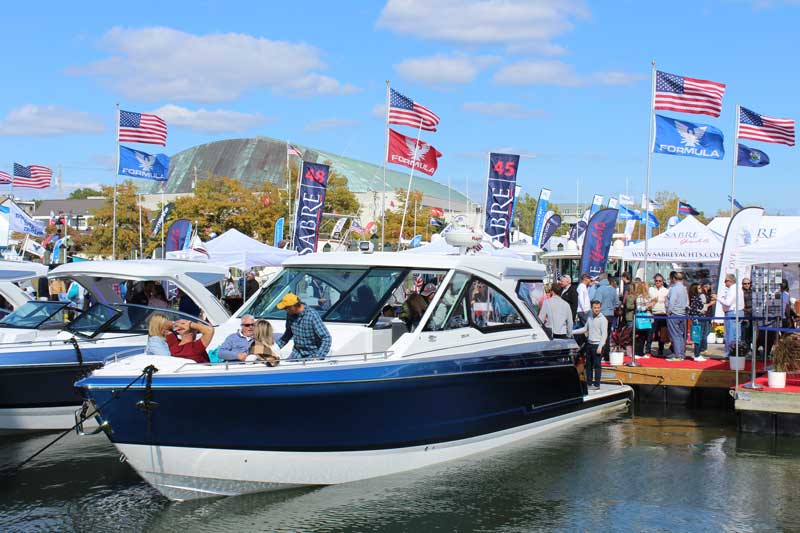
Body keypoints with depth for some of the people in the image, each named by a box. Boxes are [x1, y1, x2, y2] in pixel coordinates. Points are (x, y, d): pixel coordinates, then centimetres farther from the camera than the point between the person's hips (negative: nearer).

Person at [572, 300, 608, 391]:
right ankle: (589, 383, 20)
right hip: (589, 344, 7)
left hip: (597, 345, -7)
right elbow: (585, 329, 24)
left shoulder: (602, 319, -9)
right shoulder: (590, 317, 12)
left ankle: (597, 384, -1)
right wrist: (572, 332, 18)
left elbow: (604, 334, -12)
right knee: (588, 364, 11)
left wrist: (600, 347, -18)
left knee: (597, 365, -5)